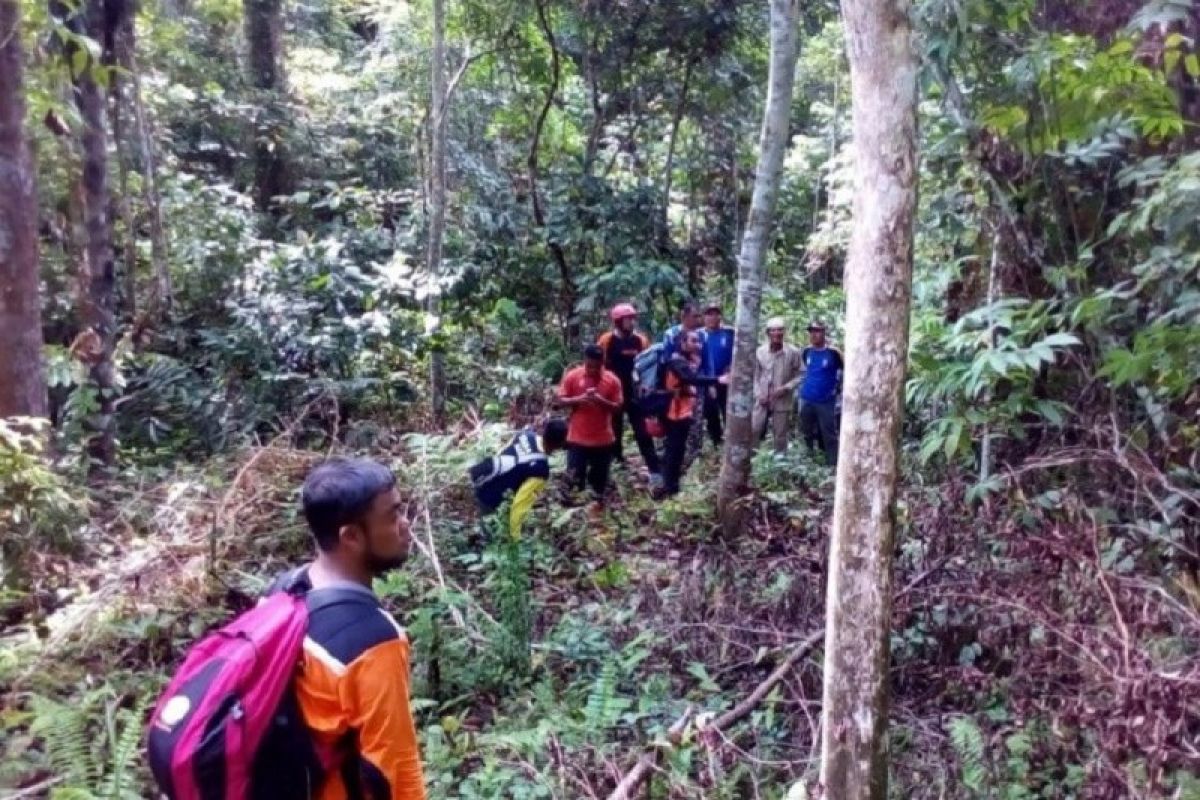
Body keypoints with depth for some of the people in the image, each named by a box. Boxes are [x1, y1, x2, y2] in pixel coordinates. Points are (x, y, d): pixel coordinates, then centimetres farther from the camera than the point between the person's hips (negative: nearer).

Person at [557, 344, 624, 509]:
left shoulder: (612, 380, -6)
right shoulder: (572, 376, -5)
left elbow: (617, 406, -4)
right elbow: (561, 400, -3)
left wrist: (601, 400, -21)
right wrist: (580, 399, -20)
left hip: (602, 438, 1)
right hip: (577, 437, -1)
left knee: (599, 474, 13)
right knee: (574, 474, -2)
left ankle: (598, 499, 32)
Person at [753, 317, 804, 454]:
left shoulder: (793, 352, -8)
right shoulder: (760, 352, -2)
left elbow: (800, 375, -4)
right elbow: (755, 376, 5)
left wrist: (786, 388, -15)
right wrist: (758, 394, -6)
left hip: (782, 402, -2)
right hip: (762, 401, 2)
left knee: (780, 436, 8)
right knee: (754, 432, 5)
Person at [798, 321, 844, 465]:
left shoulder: (833, 353, -10)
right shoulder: (806, 352, 3)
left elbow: (846, 371, 0)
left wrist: (839, 389, 1)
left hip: (826, 402, -4)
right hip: (806, 400, 5)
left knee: (828, 436, -3)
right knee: (807, 434, 15)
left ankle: (832, 466, 2)